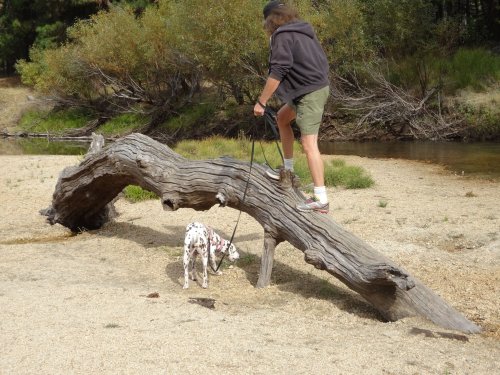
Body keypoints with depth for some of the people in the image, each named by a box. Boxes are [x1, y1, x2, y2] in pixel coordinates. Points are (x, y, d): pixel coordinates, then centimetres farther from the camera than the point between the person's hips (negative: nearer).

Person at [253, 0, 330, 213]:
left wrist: (261, 102, -16)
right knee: (282, 118, 26)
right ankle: (288, 170, 31)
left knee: (309, 144, -12)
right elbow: (320, 60, 19)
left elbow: (277, 72, -19)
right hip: (318, 86, 10)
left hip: (309, 92, -10)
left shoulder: (282, 36, -12)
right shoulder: (303, 31, 15)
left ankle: (321, 200, -16)